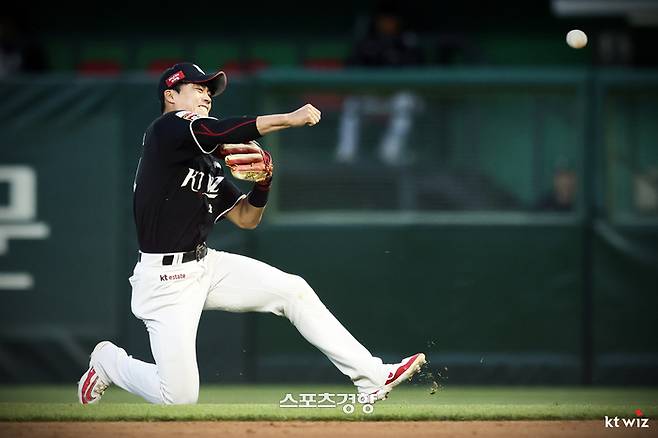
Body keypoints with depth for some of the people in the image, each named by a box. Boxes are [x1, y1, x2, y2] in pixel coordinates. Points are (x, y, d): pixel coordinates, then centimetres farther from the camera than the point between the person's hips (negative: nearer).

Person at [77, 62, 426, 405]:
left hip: (206, 266, 9)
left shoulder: (207, 160, 16)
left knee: (293, 291, -2)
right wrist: (289, 118, -32)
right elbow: (218, 131, -30)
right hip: (165, 279, -9)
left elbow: (246, 218, 17)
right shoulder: (165, 129, -11)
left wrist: (263, 182, -3)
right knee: (180, 396, -11)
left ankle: (372, 378, -1)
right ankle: (107, 361, 18)